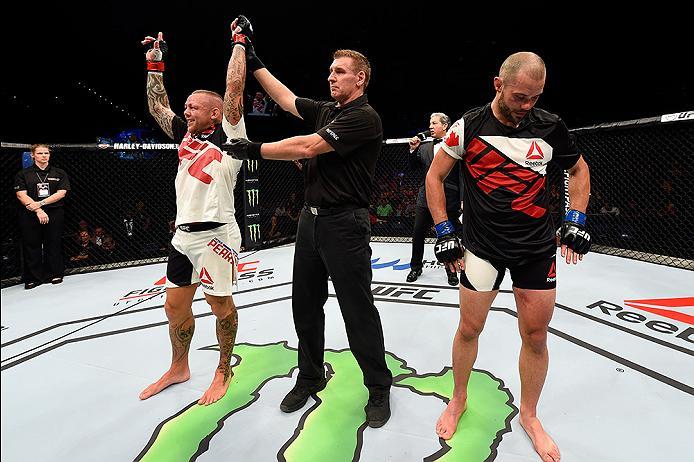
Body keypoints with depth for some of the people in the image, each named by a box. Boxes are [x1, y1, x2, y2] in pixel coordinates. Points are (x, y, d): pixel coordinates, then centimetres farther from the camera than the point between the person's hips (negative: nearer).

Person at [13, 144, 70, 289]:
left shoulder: (59, 173, 8)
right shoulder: (23, 174, 6)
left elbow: (61, 193, -3)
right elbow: (21, 195, -4)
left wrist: (40, 203, -14)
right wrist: (38, 211, -17)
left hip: (55, 213, 0)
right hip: (30, 215, 0)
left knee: (53, 244, 4)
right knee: (32, 245, 3)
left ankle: (55, 274, 16)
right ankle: (33, 277, 11)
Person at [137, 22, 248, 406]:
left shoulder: (229, 135, -3)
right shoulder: (186, 135, 16)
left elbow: (234, 89, -9)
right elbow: (158, 106, 24)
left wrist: (238, 43, 1)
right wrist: (154, 63, 23)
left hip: (215, 234, -8)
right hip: (183, 234, 8)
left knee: (221, 306, 4)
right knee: (175, 306, 15)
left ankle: (224, 371, 23)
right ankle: (179, 369, 35)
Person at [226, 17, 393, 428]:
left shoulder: (363, 117, -12)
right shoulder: (326, 111, 15)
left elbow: (306, 147, -18)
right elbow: (286, 99, 26)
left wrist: (254, 150, -9)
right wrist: (254, 62, 28)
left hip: (344, 224, -8)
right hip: (311, 217, 9)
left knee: (358, 310, 0)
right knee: (305, 304, 14)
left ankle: (379, 387, 19)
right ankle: (310, 377, 33)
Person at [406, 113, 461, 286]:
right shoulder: (425, 147, 11)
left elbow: (462, 175, -5)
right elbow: (414, 165, 13)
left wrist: (462, 200, -8)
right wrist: (413, 150, -4)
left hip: (448, 201, -4)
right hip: (425, 198, 4)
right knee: (418, 234, 7)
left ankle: (451, 269, 23)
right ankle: (415, 267, 24)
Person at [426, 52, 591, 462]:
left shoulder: (550, 126, -2)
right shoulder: (469, 127, -8)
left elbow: (579, 169, 14)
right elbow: (435, 176, -1)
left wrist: (576, 220, 3)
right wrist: (444, 232, -6)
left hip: (538, 248, 2)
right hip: (483, 247, -1)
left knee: (536, 336, 8)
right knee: (469, 329, 7)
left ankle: (529, 415, 31)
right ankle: (459, 400, 32)